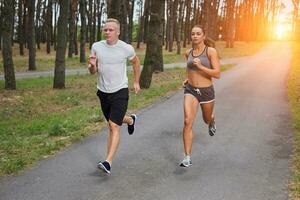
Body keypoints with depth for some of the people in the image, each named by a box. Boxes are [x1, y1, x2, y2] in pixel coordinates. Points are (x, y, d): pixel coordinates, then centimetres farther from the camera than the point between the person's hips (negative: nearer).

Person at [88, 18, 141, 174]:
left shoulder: (126, 48, -9)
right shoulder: (96, 46, -3)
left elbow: (136, 62, 12)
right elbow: (93, 72, 4)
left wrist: (136, 82, 14)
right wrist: (92, 65, -19)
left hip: (120, 91, -4)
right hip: (103, 91, 4)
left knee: (114, 126, -15)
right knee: (113, 123, 21)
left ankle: (108, 162, -16)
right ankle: (130, 120, 55)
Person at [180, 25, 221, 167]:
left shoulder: (211, 51, -10)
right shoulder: (188, 53, 4)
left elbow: (217, 74, -15)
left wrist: (201, 67, -26)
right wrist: (188, 78, 9)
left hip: (206, 91, -2)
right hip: (190, 90, 2)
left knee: (207, 119, 22)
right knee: (188, 122, -16)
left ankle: (212, 122, 64)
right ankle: (187, 157, -12)